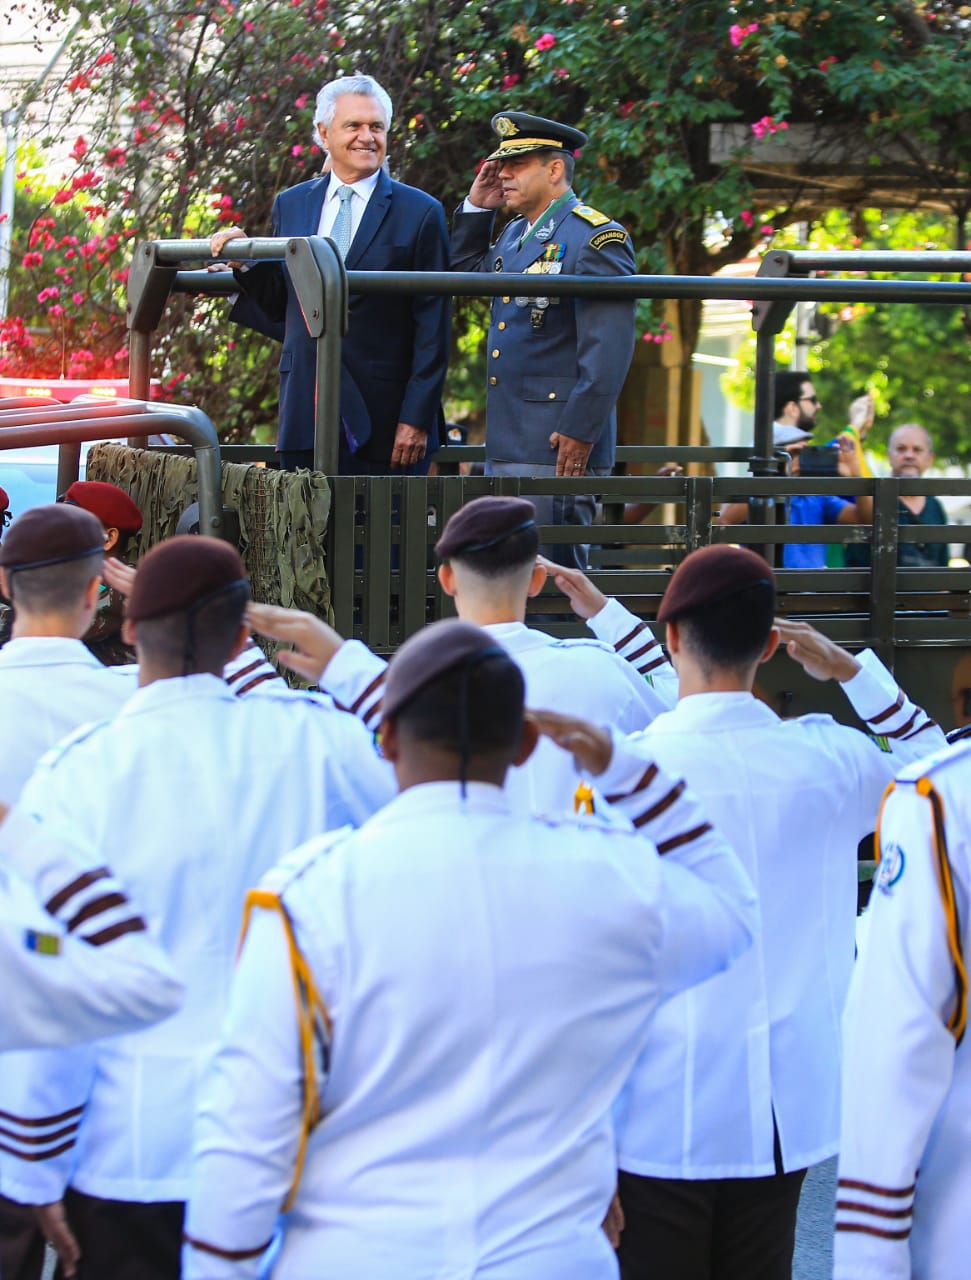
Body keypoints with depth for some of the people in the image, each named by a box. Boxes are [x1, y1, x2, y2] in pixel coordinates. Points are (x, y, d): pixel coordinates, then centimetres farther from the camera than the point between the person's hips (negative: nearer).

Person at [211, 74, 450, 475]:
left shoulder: (420, 213, 0)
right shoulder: (290, 205, 13)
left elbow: (432, 329, -3)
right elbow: (279, 307, 17)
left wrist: (416, 419, -10)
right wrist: (246, 261, -2)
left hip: (384, 420, -4)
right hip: (304, 416, 4)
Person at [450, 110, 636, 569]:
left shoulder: (596, 238, -10)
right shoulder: (514, 233, 17)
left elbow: (609, 347, -17)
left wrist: (580, 432, -22)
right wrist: (476, 208, 19)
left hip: (558, 444, -9)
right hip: (505, 442, 9)